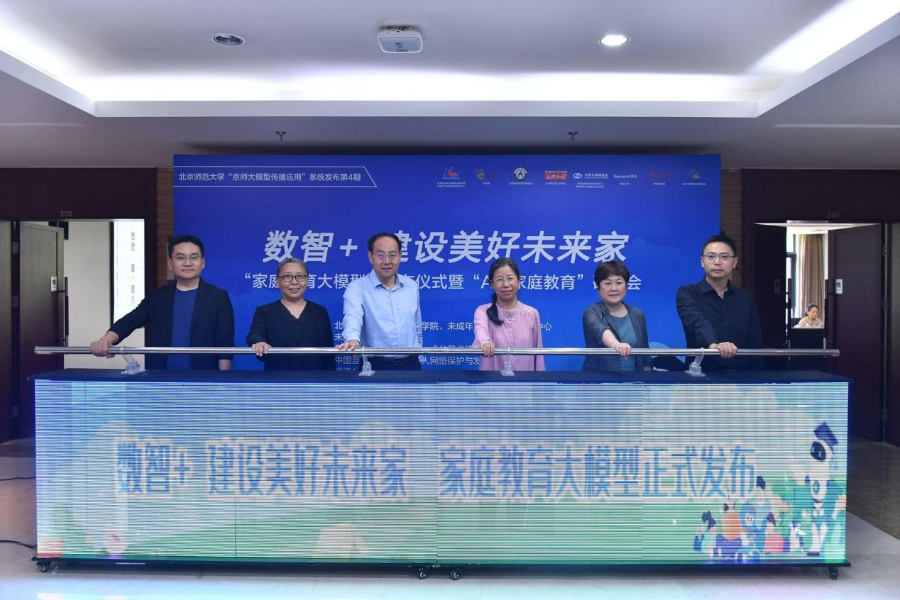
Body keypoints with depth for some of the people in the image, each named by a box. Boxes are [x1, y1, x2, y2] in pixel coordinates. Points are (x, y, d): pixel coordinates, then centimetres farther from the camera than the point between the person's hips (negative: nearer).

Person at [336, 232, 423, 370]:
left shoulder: (412, 286, 8)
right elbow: (353, 316, -27)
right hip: (376, 366, -4)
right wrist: (353, 339, -46)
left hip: (410, 364, 4)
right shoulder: (357, 287, -7)